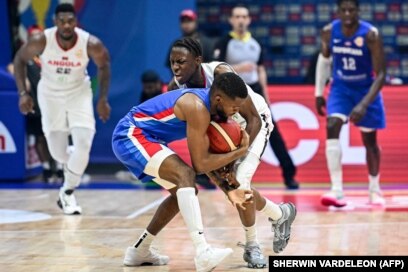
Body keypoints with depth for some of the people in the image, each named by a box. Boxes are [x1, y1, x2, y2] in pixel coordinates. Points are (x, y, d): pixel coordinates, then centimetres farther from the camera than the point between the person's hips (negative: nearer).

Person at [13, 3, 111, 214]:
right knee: (57, 152, 6)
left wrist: (103, 99, -7)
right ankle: (73, 170, 43)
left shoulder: (91, 44, -25)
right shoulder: (41, 41, -25)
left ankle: (67, 192, 1)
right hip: (51, 94, 1)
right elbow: (20, 60, -7)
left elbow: (103, 65, -4)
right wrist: (23, 93, -15)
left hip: (79, 93, -1)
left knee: (83, 144, -18)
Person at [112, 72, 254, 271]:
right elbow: (200, 164, -24)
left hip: (132, 137, 11)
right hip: (130, 135, -11)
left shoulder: (209, 106, 5)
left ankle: (138, 252, 26)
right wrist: (241, 151, -15)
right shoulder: (197, 108, -25)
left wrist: (228, 190, 5)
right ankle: (203, 254, -36)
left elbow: (208, 158, 13)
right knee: (185, 175, -27)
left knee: (183, 190, 17)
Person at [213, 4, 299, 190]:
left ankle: (289, 174, 2)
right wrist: (238, 68, -26)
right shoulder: (224, 43, -5)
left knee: (272, 131, -2)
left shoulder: (255, 44, 9)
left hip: (254, 91, 4)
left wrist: (265, 94, 12)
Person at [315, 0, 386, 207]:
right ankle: (337, 191, -25)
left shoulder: (371, 35, -26)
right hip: (340, 88, 2)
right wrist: (319, 93, 7)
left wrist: (363, 104, -36)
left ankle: (375, 190, 30)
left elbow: (380, 74, -26)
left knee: (369, 139, 9)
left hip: (366, 89, -2)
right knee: (332, 127, -22)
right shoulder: (329, 32, -15)